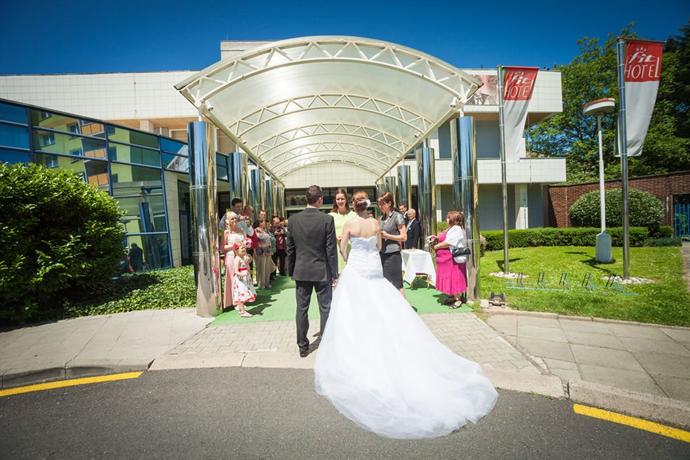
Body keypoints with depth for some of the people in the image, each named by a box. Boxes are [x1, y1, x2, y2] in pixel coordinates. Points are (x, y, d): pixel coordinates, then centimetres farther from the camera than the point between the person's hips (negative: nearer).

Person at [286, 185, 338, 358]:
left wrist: (291, 270, 14)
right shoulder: (327, 219, -11)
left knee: (301, 309, 11)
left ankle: (302, 346, 21)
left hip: (301, 271, 3)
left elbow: (290, 248, 3)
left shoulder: (293, 219, -2)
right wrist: (334, 274, -2)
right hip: (322, 271, -3)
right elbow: (331, 249, -10)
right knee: (326, 309, 9)